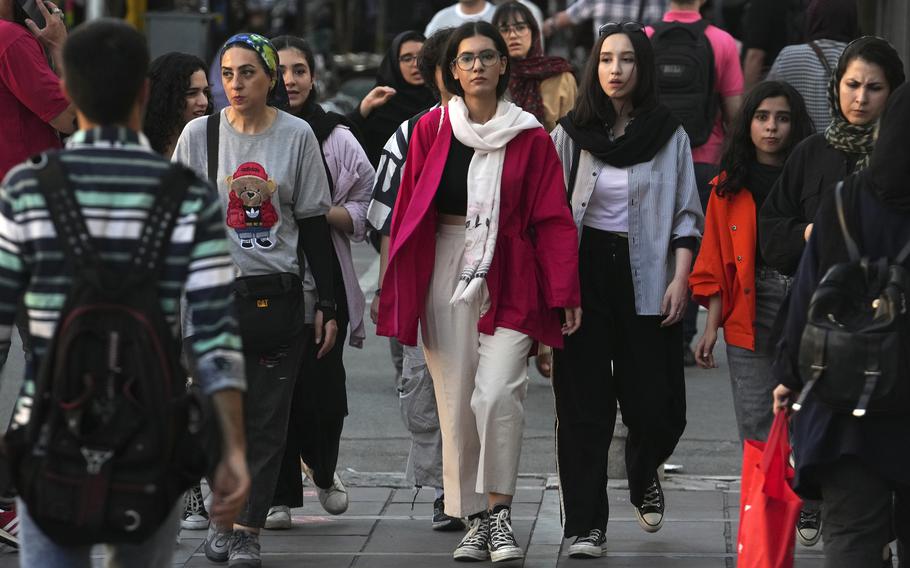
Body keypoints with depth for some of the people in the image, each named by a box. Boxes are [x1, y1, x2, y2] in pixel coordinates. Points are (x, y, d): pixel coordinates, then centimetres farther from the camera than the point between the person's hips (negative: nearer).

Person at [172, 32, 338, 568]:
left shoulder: (297, 135, 1)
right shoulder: (200, 133, 2)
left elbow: (313, 224, 5)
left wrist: (327, 304, 3)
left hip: (278, 294, 0)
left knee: (267, 419, -1)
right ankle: (222, 512, 17)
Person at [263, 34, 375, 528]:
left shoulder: (336, 138, 7)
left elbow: (362, 211, 7)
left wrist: (322, 213, -10)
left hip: (323, 276, 0)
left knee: (323, 384, -4)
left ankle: (322, 469, 25)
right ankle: (280, 495, 8)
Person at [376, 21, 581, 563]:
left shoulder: (530, 137, 2)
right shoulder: (432, 129, 7)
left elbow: (552, 219, 1)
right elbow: (408, 208, 10)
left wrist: (565, 294, -5)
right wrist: (395, 289, 7)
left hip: (509, 281, -2)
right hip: (445, 275, 2)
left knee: (498, 395, -17)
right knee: (456, 400, 2)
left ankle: (500, 511, -5)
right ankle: (476, 519, 12)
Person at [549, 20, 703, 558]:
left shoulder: (670, 136, 2)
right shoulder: (571, 133, 3)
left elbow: (686, 214, 4)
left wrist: (680, 278, -7)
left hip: (647, 277, 0)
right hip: (585, 272, 0)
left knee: (657, 405, -1)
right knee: (584, 404, -1)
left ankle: (644, 475, 32)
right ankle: (586, 524, 5)